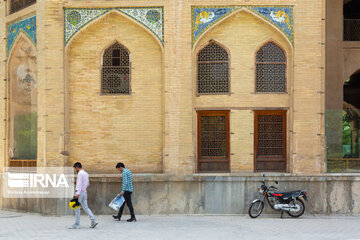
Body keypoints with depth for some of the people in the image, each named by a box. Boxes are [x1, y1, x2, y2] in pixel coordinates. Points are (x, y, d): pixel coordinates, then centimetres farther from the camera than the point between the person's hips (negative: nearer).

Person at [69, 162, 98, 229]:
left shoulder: (80, 173, -12)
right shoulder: (86, 174, 15)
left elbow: (79, 184, -20)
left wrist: (77, 193, -25)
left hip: (80, 192, -9)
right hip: (84, 192, 9)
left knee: (77, 208, -3)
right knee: (85, 207, 11)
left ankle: (77, 225, -1)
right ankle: (93, 221, 1)